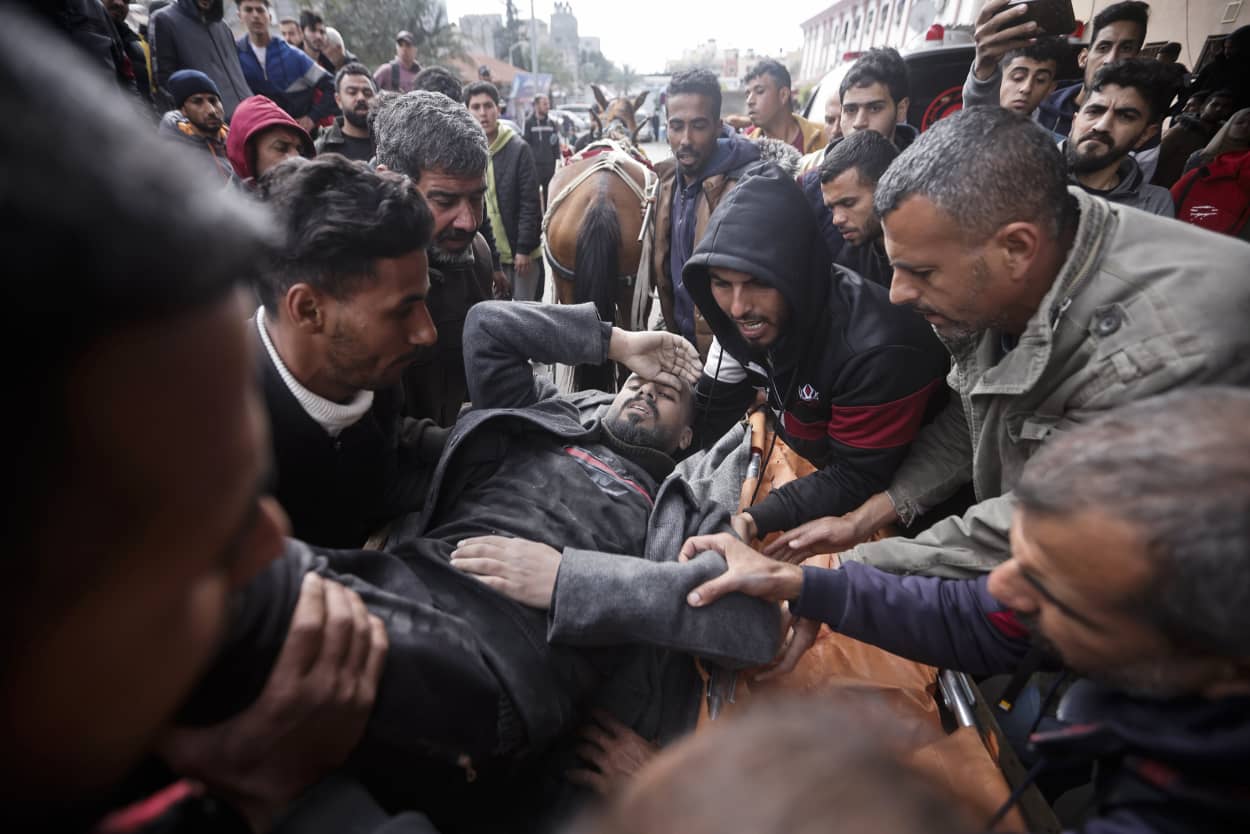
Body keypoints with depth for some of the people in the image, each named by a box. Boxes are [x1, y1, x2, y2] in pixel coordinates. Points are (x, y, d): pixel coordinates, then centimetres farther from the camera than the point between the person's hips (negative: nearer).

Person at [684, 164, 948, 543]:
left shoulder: (877, 349, -35)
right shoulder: (745, 317, -15)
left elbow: (857, 480, -26)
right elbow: (709, 416, -6)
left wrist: (754, 520, -38)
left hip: (886, 495, -5)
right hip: (810, 463, 5)